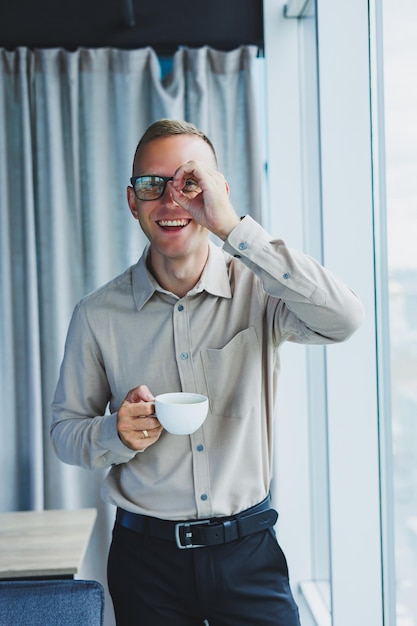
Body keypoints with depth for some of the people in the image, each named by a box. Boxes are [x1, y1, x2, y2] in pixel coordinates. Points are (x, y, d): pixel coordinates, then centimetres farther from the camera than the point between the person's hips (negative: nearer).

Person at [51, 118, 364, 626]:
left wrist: (232, 227, -28)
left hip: (247, 551, -1)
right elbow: (65, 428, 4)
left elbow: (343, 319, -27)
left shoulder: (258, 291, -8)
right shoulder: (98, 315, -4)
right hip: (147, 557, 1)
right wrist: (116, 434, -19)